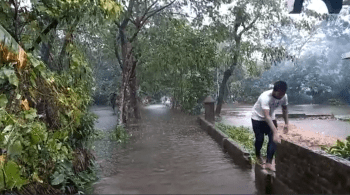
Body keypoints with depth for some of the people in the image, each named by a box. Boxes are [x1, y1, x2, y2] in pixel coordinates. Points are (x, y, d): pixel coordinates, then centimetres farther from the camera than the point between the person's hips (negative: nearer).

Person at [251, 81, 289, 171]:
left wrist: (286, 123, -1)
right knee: (259, 139, -3)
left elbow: (284, 109, 5)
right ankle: (258, 156, 28)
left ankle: (268, 163, -4)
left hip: (271, 118, 5)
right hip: (258, 118, -5)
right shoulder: (265, 97, -38)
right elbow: (266, 116, -45)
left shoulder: (284, 97, -17)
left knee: (273, 139, -9)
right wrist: (275, 132, -51)